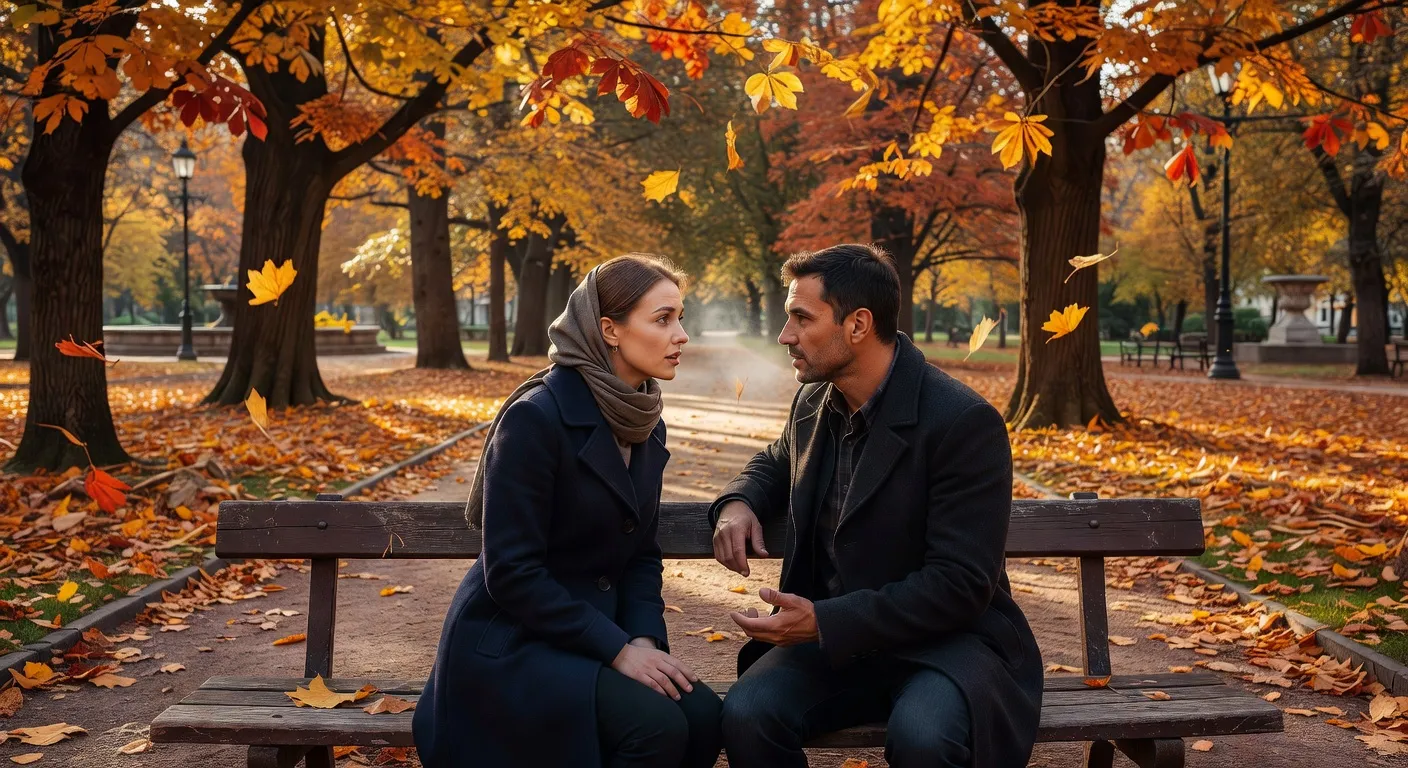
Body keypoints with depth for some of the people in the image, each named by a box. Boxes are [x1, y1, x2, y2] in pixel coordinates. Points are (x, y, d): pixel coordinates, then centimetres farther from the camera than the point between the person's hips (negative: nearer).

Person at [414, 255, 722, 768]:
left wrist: (644, 638, -8)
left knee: (702, 716, -18)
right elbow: (511, 569, -20)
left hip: (599, 632, 7)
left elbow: (640, 555, 11)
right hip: (510, 643, -7)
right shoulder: (536, 417, -18)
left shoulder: (646, 428, 6)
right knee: (656, 725, -27)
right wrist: (616, 648, -21)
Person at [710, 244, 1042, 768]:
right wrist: (738, 503, 3)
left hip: (948, 636, -5)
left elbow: (961, 584, -20)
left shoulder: (965, 423, -18)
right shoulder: (814, 402, 4)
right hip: (831, 631, 5)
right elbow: (776, 463, 28)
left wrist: (826, 621, -26)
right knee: (747, 714, -24)